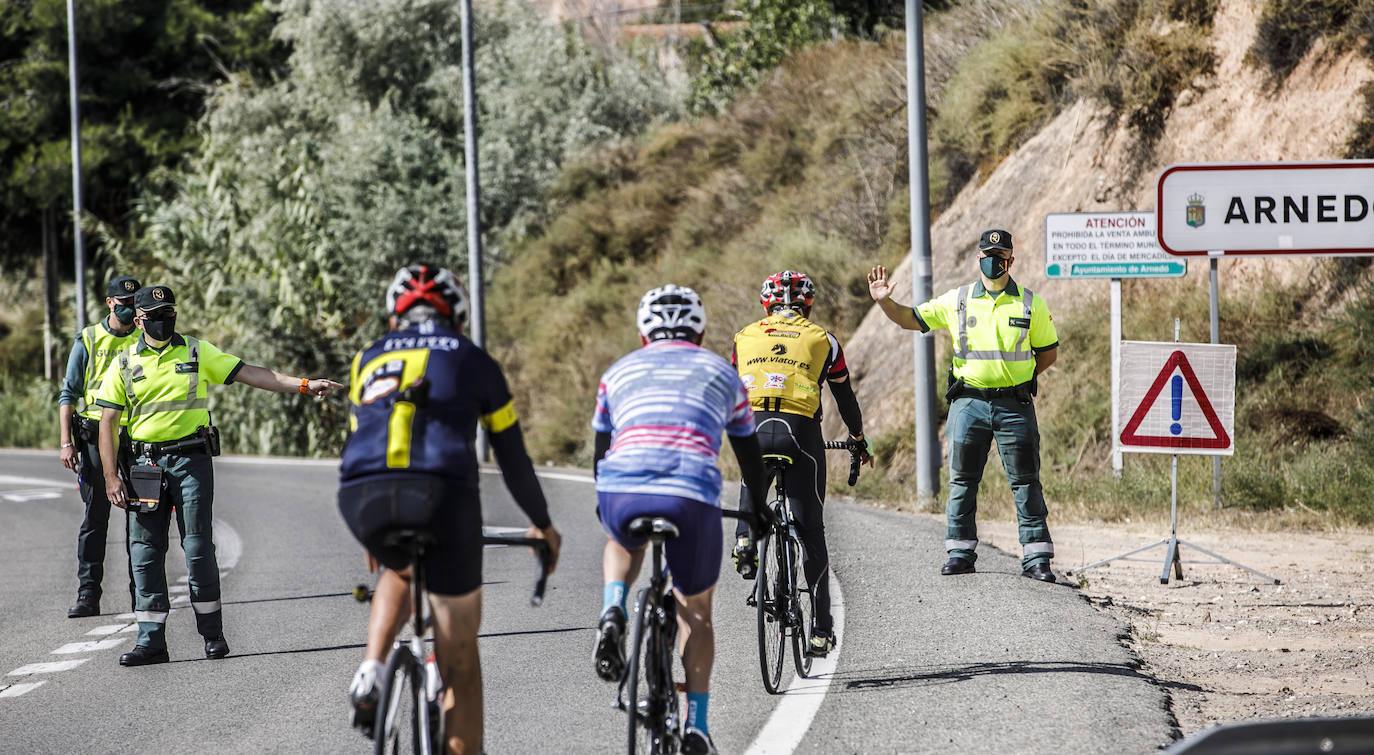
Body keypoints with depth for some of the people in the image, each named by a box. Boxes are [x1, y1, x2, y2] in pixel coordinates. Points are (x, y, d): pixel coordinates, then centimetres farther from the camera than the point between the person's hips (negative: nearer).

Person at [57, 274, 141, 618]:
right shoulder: (89, 340, 4)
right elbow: (69, 394, 5)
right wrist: (66, 443, -5)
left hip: (139, 435, 1)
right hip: (97, 433, -1)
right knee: (95, 515, -4)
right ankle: (88, 594, -4)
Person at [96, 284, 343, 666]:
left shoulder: (197, 352, 6)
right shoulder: (124, 363, 6)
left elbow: (250, 374, 2)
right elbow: (107, 422, 5)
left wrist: (303, 384, -7)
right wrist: (111, 477, -3)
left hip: (191, 459, -1)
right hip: (147, 463, 1)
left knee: (198, 548, -4)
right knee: (145, 551, -1)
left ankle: (213, 633, 6)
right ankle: (151, 640, 3)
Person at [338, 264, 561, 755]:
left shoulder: (370, 360, 27)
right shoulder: (474, 361, 21)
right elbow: (512, 458, 26)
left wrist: (374, 532, 50)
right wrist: (543, 526, 41)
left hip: (363, 495, 2)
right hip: (440, 493, -2)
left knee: (400, 571, 38)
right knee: (460, 659, 11)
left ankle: (371, 671, 14)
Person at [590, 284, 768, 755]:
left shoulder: (619, 373, 26)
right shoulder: (722, 374, 25)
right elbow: (749, 452, 35)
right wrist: (758, 508, 51)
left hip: (621, 494, 1)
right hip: (692, 499, -1)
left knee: (624, 542, 38)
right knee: (696, 611, 21)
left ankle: (612, 614, 9)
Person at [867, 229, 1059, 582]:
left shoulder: (1031, 304, 3)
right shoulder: (956, 301, 5)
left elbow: (1048, 353, 10)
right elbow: (911, 318, 10)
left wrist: (1020, 378, -1)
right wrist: (884, 301, -8)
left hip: (1014, 404, -1)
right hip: (968, 403, 2)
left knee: (1025, 482, -1)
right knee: (962, 481, 4)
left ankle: (1036, 558, 1)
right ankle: (961, 552, 13)